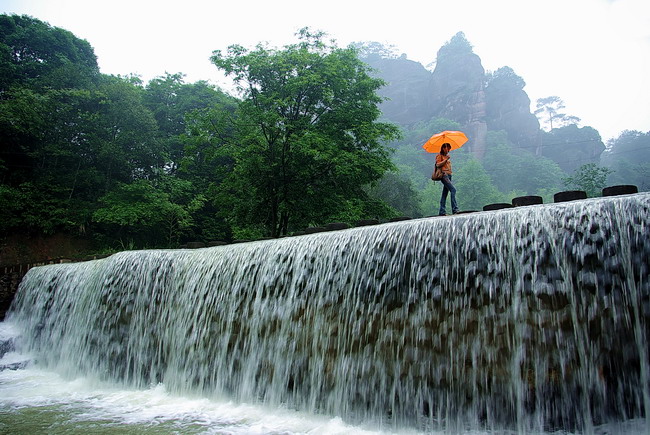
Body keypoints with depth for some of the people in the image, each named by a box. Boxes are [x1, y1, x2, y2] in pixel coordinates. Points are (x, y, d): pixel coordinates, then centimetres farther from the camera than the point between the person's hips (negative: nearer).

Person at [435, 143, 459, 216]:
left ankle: (442, 212, 4)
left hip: (449, 175, 9)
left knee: (445, 193, 5)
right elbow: (438, 164, -9)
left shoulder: (447, 156, 26)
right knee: (453, 190, -20)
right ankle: (455, 209, -25)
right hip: (444, 175, -9)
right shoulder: (439, 156, 3)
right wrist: (446, 159, -11)